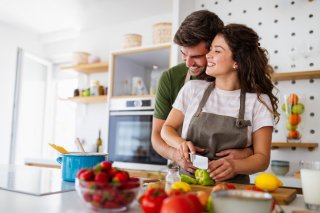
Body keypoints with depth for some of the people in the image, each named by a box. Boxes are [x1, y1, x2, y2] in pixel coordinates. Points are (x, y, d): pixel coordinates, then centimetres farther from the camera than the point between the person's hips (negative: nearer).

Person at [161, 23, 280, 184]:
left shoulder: (259, 101, 0)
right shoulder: (192, 89, 5)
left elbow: (262, 157, 0)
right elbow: (167, 129, 12)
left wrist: (234, 166, -19)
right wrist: (180, 143, -9)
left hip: (233, 187, 0)